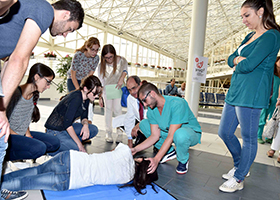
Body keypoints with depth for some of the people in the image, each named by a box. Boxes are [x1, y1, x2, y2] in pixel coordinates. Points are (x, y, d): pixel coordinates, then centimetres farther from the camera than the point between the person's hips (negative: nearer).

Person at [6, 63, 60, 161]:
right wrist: (21, 140, -18)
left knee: (55, 142, -3)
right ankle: (6, 155, -9)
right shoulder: (15, 93, -21)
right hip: (8, 135, -8)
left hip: (23, 134, 8)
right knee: (39, 148, -29)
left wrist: (28, 134, -2)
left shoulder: (35, 95, 5)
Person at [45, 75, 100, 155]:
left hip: (66, 128, 8)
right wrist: (79, 144, -23)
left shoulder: (86, 98, 0)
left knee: (94, 129, -4)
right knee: (79, 151, -22)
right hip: (54, 130, -8)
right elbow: (67, 123, -28)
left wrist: (85, 125, -15)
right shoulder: (76, 98, -26)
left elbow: (84, 117, 11)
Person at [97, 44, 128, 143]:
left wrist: (121, 78, -35)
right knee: (108, 109, 2)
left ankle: (120, 133, 3)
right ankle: (108, 133, 12)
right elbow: (100, 82, 4)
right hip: (107, 89, 2)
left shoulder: (121, 60, 0)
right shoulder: (102, 65, 2)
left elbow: (125, 69, -14)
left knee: (117, 110, -6)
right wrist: (100, 97, 2)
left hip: (118, 88, -2)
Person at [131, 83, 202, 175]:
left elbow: (171, 136, -34)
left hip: (192, 132, -7)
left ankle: (183, 160, -7)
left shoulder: (177, 104, -31)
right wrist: (135, 149, -18)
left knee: (180, 134, -43)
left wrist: (156, 159, -37)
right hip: (170, 132, 7)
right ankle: (170, 151, 4)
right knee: (143, 124, -4)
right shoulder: (151, 110, -8)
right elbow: (155, 136, -8)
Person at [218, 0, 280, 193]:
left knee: (249, 138, 5)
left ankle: (239, 179, 20)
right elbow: (231, 59, 16)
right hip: (235, 91, 10)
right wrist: (238, 59, -5)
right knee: (225, 133, 14)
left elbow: (248, 65, -20)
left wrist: (238, 66, 1)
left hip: (251, 95, -9)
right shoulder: (250, 36, 19)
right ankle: (240, 167, 35)